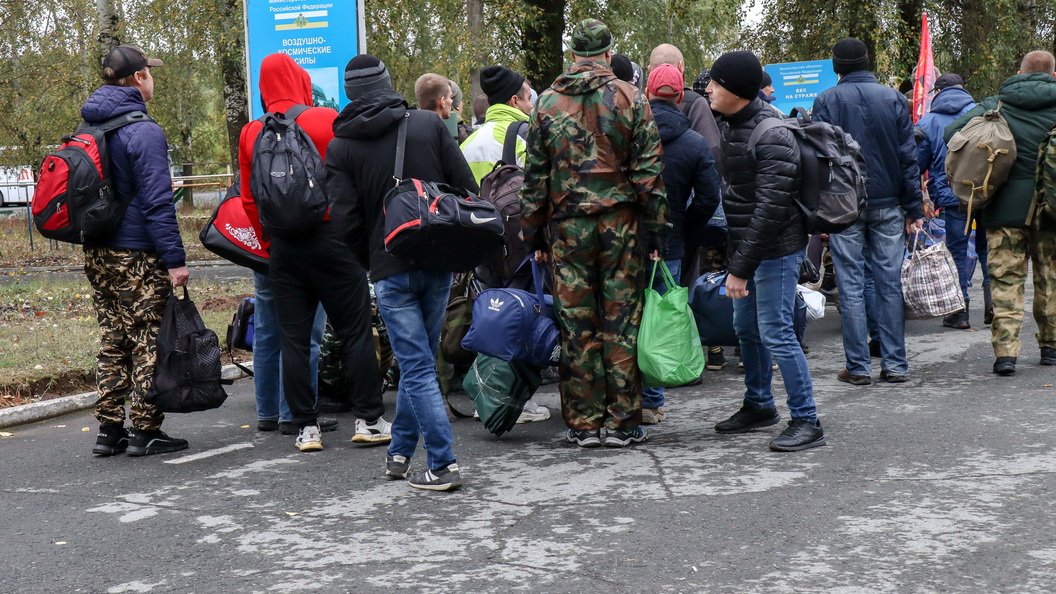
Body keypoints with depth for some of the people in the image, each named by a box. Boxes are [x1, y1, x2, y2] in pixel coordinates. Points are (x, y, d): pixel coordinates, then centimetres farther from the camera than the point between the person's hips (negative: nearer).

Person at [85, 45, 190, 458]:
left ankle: (109, 430, 15)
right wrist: (175, 259, -17)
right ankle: (145, 431, 2)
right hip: (137, 255, -8)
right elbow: (157, 202, -18)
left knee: (112, 340, 13)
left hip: (97, 253, 8)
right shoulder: (143, 131, -14)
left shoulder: (89, 128, 13)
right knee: (149, 339, 0)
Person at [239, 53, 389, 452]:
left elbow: (249, 200, 10)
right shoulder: (328, 121, -4)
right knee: (356, 332, 5)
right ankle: (368, 420, 6)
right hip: (331, 237, -3)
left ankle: (306, 427, 9)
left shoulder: (251, 135, 6)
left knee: (293, 338, 7)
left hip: (283, 247, 3)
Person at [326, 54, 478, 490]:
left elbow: (346, 219, -7)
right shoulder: (429, 125, 2)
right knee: (418, 359, 16)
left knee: (416, 366, 1)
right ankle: (401, 452, 25)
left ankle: (443, 464, -4)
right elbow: (468, 190, 0)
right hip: (439, 263, 3)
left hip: (391, 270, -3)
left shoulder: (340, 147, -2)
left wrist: (372, 262, 9)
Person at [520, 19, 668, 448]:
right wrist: (656, 228, 3)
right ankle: (622, 423, 8)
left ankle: (583, 423, 10)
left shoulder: (548, 103, 5)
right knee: (622, 321, 4)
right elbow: (649, 172, -2)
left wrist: (533, 234, 13)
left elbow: (534, 176, 7)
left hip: (567, 225, 1)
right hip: (620, 223, -1)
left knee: (576, 324, 5)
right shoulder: (630, 99, 0)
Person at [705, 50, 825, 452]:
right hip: (745, 245, 10)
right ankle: (759, 406, 35)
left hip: (775, 250, -10)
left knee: (776, 333, -8)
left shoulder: (771, 138, -22)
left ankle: (806, 422, 1)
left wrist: (741, 268, -25)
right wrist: (735, 260, 15)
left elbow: (770, 209, -25)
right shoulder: (730, 125, 8)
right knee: (746, 329, 18)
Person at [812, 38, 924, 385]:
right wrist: (914, 208, 7)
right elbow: (908, 156, 4)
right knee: (890, 283, 6)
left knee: (851, 286, 2)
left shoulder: (826, 102, -2)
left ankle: (858, 366, 2)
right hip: (887, 204, 2)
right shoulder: (894, 99, 4)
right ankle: (895, 364, 8)